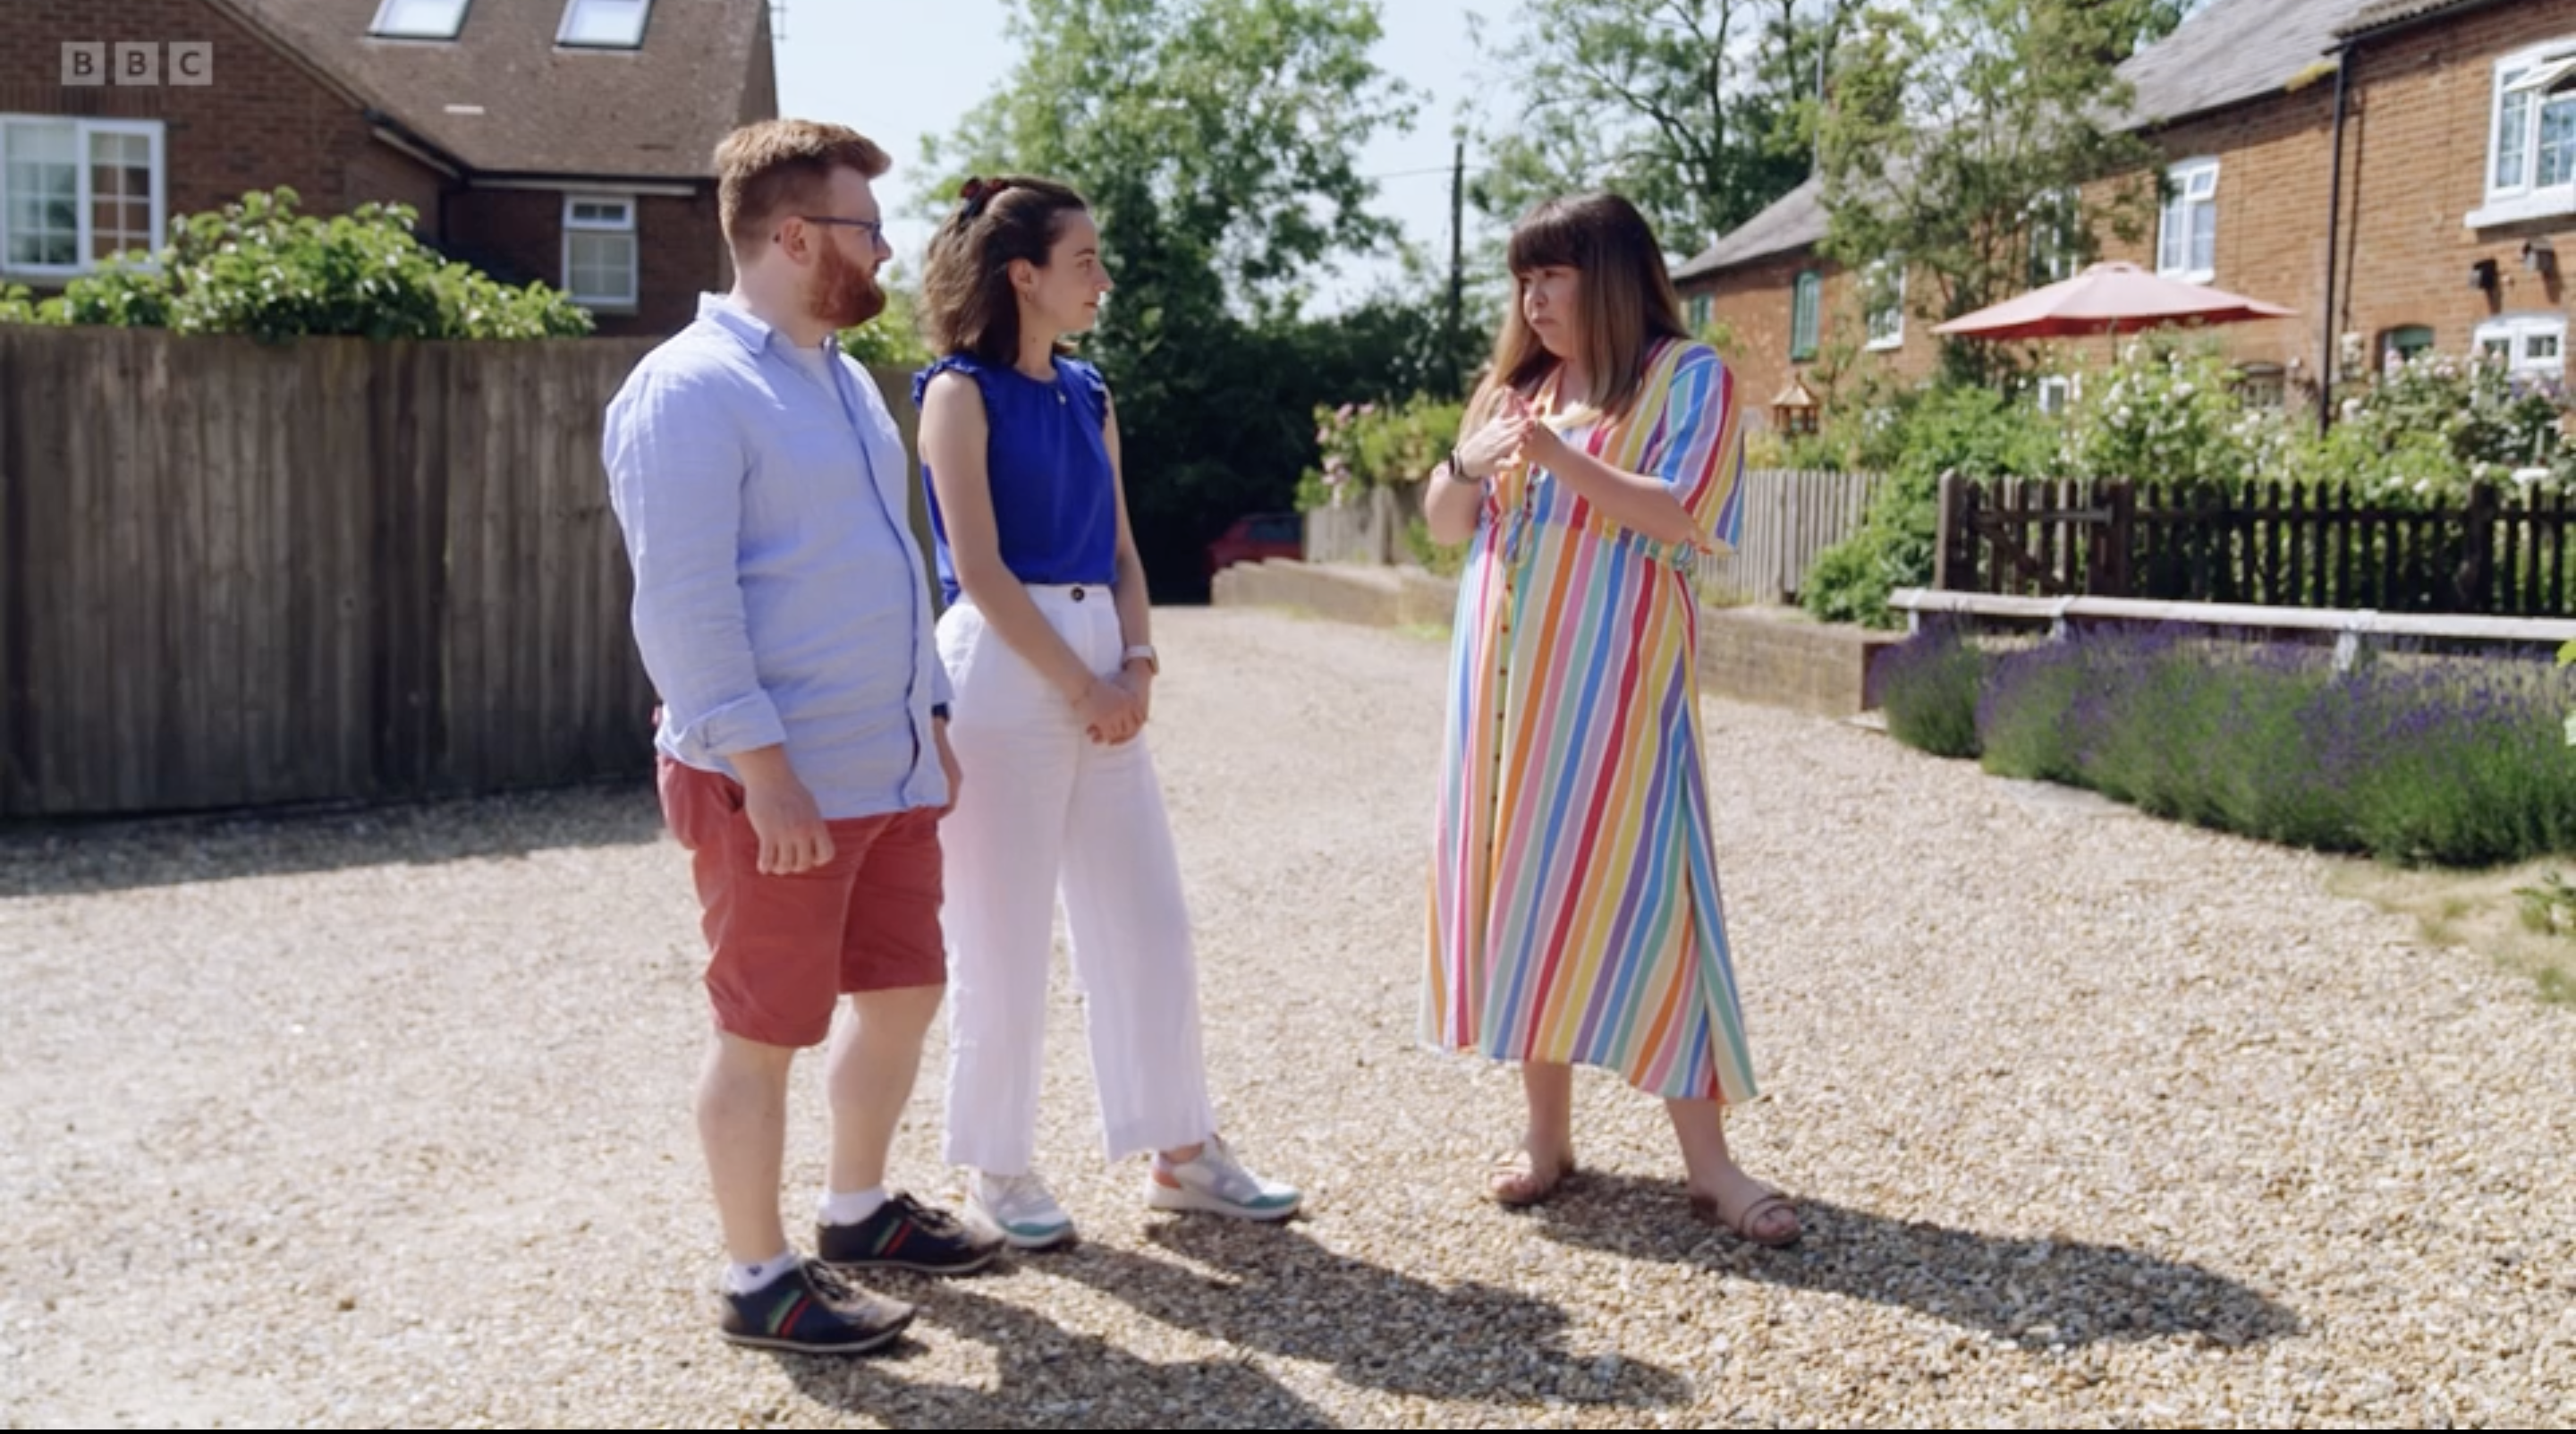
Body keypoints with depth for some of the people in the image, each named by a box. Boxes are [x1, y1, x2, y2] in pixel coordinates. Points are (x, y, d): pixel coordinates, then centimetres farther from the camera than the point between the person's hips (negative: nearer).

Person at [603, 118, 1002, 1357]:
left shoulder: (840, 376, 15)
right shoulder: (692, 388, -14)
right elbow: (683, 604, -20)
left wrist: (931, 717, 18)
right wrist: (765, 767, -23)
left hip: (887, 771, 9)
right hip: (779, 785, -9)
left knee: (905, 991, 17)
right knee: (764, 1033, 3)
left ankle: (858, 1211, 36)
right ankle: (759, 1280, 17)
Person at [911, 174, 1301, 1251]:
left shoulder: (1087, 395, 14)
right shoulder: (963, 392, -6)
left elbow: (1120, 551, 13)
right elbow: (980, 570, -13)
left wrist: (1137, 665, -3)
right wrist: (1079, 685, -13)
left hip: (1103, 676, 7)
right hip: (1005, 676, -7)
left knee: (1149, 919, 9)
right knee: (1003, 939, 1)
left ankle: (1181, 1152, 20)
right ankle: (996, 1168, 16)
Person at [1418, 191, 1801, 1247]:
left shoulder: (1686, 377, -1)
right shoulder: (1514, 387, 15)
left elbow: (1684, 516, -14)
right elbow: (1442, 526, 14)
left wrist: (1561, 459, -22)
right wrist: (1467, 465, -7)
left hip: (1613, 673, -5)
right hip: (1509, 671, 6)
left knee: (1633, 886, -9)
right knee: (1522, 882, 4)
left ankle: (1706, 1160, -2)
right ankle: (1546, 1131, 15)